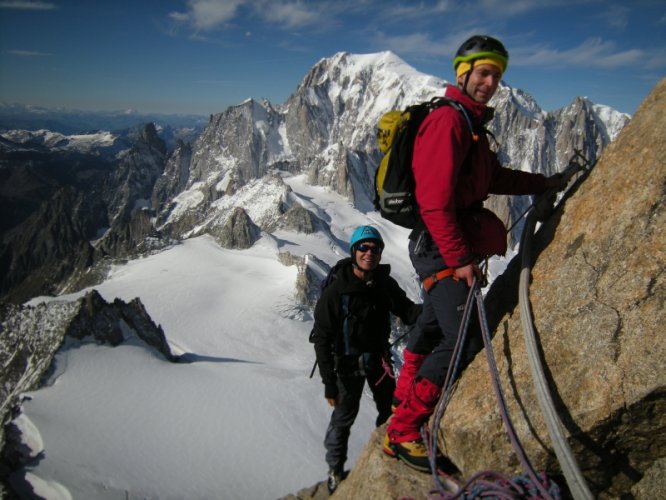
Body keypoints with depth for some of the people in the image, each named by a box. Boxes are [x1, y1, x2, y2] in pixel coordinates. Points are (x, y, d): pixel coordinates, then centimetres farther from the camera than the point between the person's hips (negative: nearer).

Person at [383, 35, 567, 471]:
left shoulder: (471, 124, 18)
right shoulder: (448, 120, -15)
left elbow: (493, 177, 28)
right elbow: (435, 201, -23)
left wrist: (542, 183, 25)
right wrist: (460, 258, -22)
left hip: (449, 247, 11)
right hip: (441, 247, -11)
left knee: (433, 328, 21)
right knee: (465, 339, -15)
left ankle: (404, 399, 41)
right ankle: (402, 431, -5)